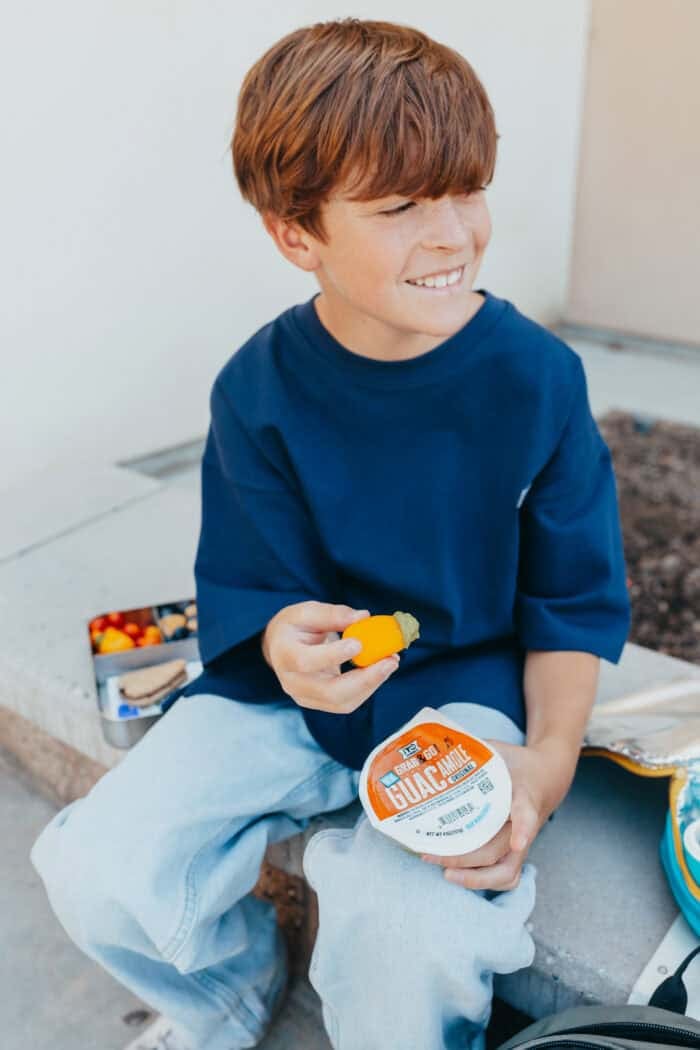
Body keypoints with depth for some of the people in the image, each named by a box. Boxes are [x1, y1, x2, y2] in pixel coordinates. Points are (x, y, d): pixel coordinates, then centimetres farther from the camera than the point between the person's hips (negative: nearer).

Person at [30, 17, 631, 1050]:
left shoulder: (537, 374, -10)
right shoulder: (258, 389, -8)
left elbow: (576, 599, -2)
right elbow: (244, 586, -2)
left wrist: (548, 758, -18)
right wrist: (284, 640, -27)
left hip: (462, 691, -1)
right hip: (286, 690, 2)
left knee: (405, 932, -30)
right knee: (96, 871, -15)